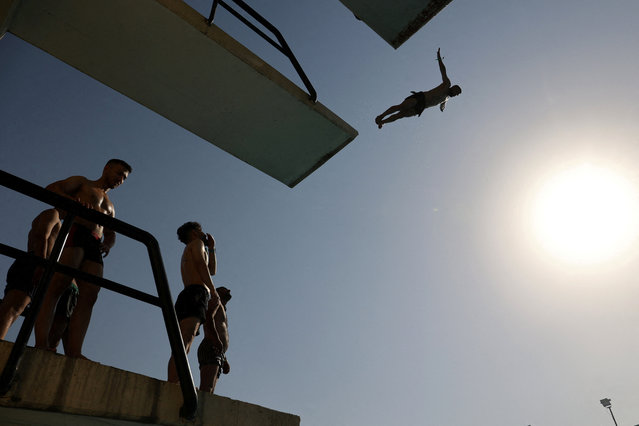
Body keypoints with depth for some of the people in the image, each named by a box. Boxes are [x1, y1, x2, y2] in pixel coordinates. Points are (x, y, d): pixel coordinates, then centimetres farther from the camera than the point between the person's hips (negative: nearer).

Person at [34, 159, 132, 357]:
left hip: (95, 247, 5)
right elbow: (52, 188, 4)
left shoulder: (110, 206, 37)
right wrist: (75, 202, -15)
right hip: (75, 233, -5)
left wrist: (108, 243, 3)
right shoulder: (82, 182, 21)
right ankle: (41, 342, -32)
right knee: (57, 285, -23)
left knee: (89, 297, -13)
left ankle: (74, 352, -24)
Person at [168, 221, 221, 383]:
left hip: (185, 297, 9)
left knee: (182, 350, -2)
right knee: (184, 342, -26)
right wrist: (214, 292, -16)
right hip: (195, 294, -9)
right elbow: (201, 264, -6)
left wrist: (211, 248, 41)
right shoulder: (196, 243, 14)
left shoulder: (187, 253, 39)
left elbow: (212, 270, 46)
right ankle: (173, 385, -39)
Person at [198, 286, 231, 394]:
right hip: (210, 350, -8)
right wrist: (216, 338, -25)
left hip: (219, 355, 8)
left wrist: (225, 360, 21)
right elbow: (208, 317, -11)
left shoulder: (222, 311, 37)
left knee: (209, 392, -6)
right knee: (206, 389, -26)